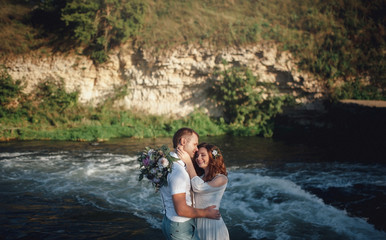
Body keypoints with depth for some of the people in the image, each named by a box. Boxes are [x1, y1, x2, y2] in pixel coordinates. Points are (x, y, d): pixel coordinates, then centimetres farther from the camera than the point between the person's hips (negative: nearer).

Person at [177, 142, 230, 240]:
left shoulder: (221, 179, -13)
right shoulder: (201, 176, 7)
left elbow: (198, 187, -25)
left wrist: (188, 162, -23)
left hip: (212, 225, -6)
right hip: (197, 223, 6)